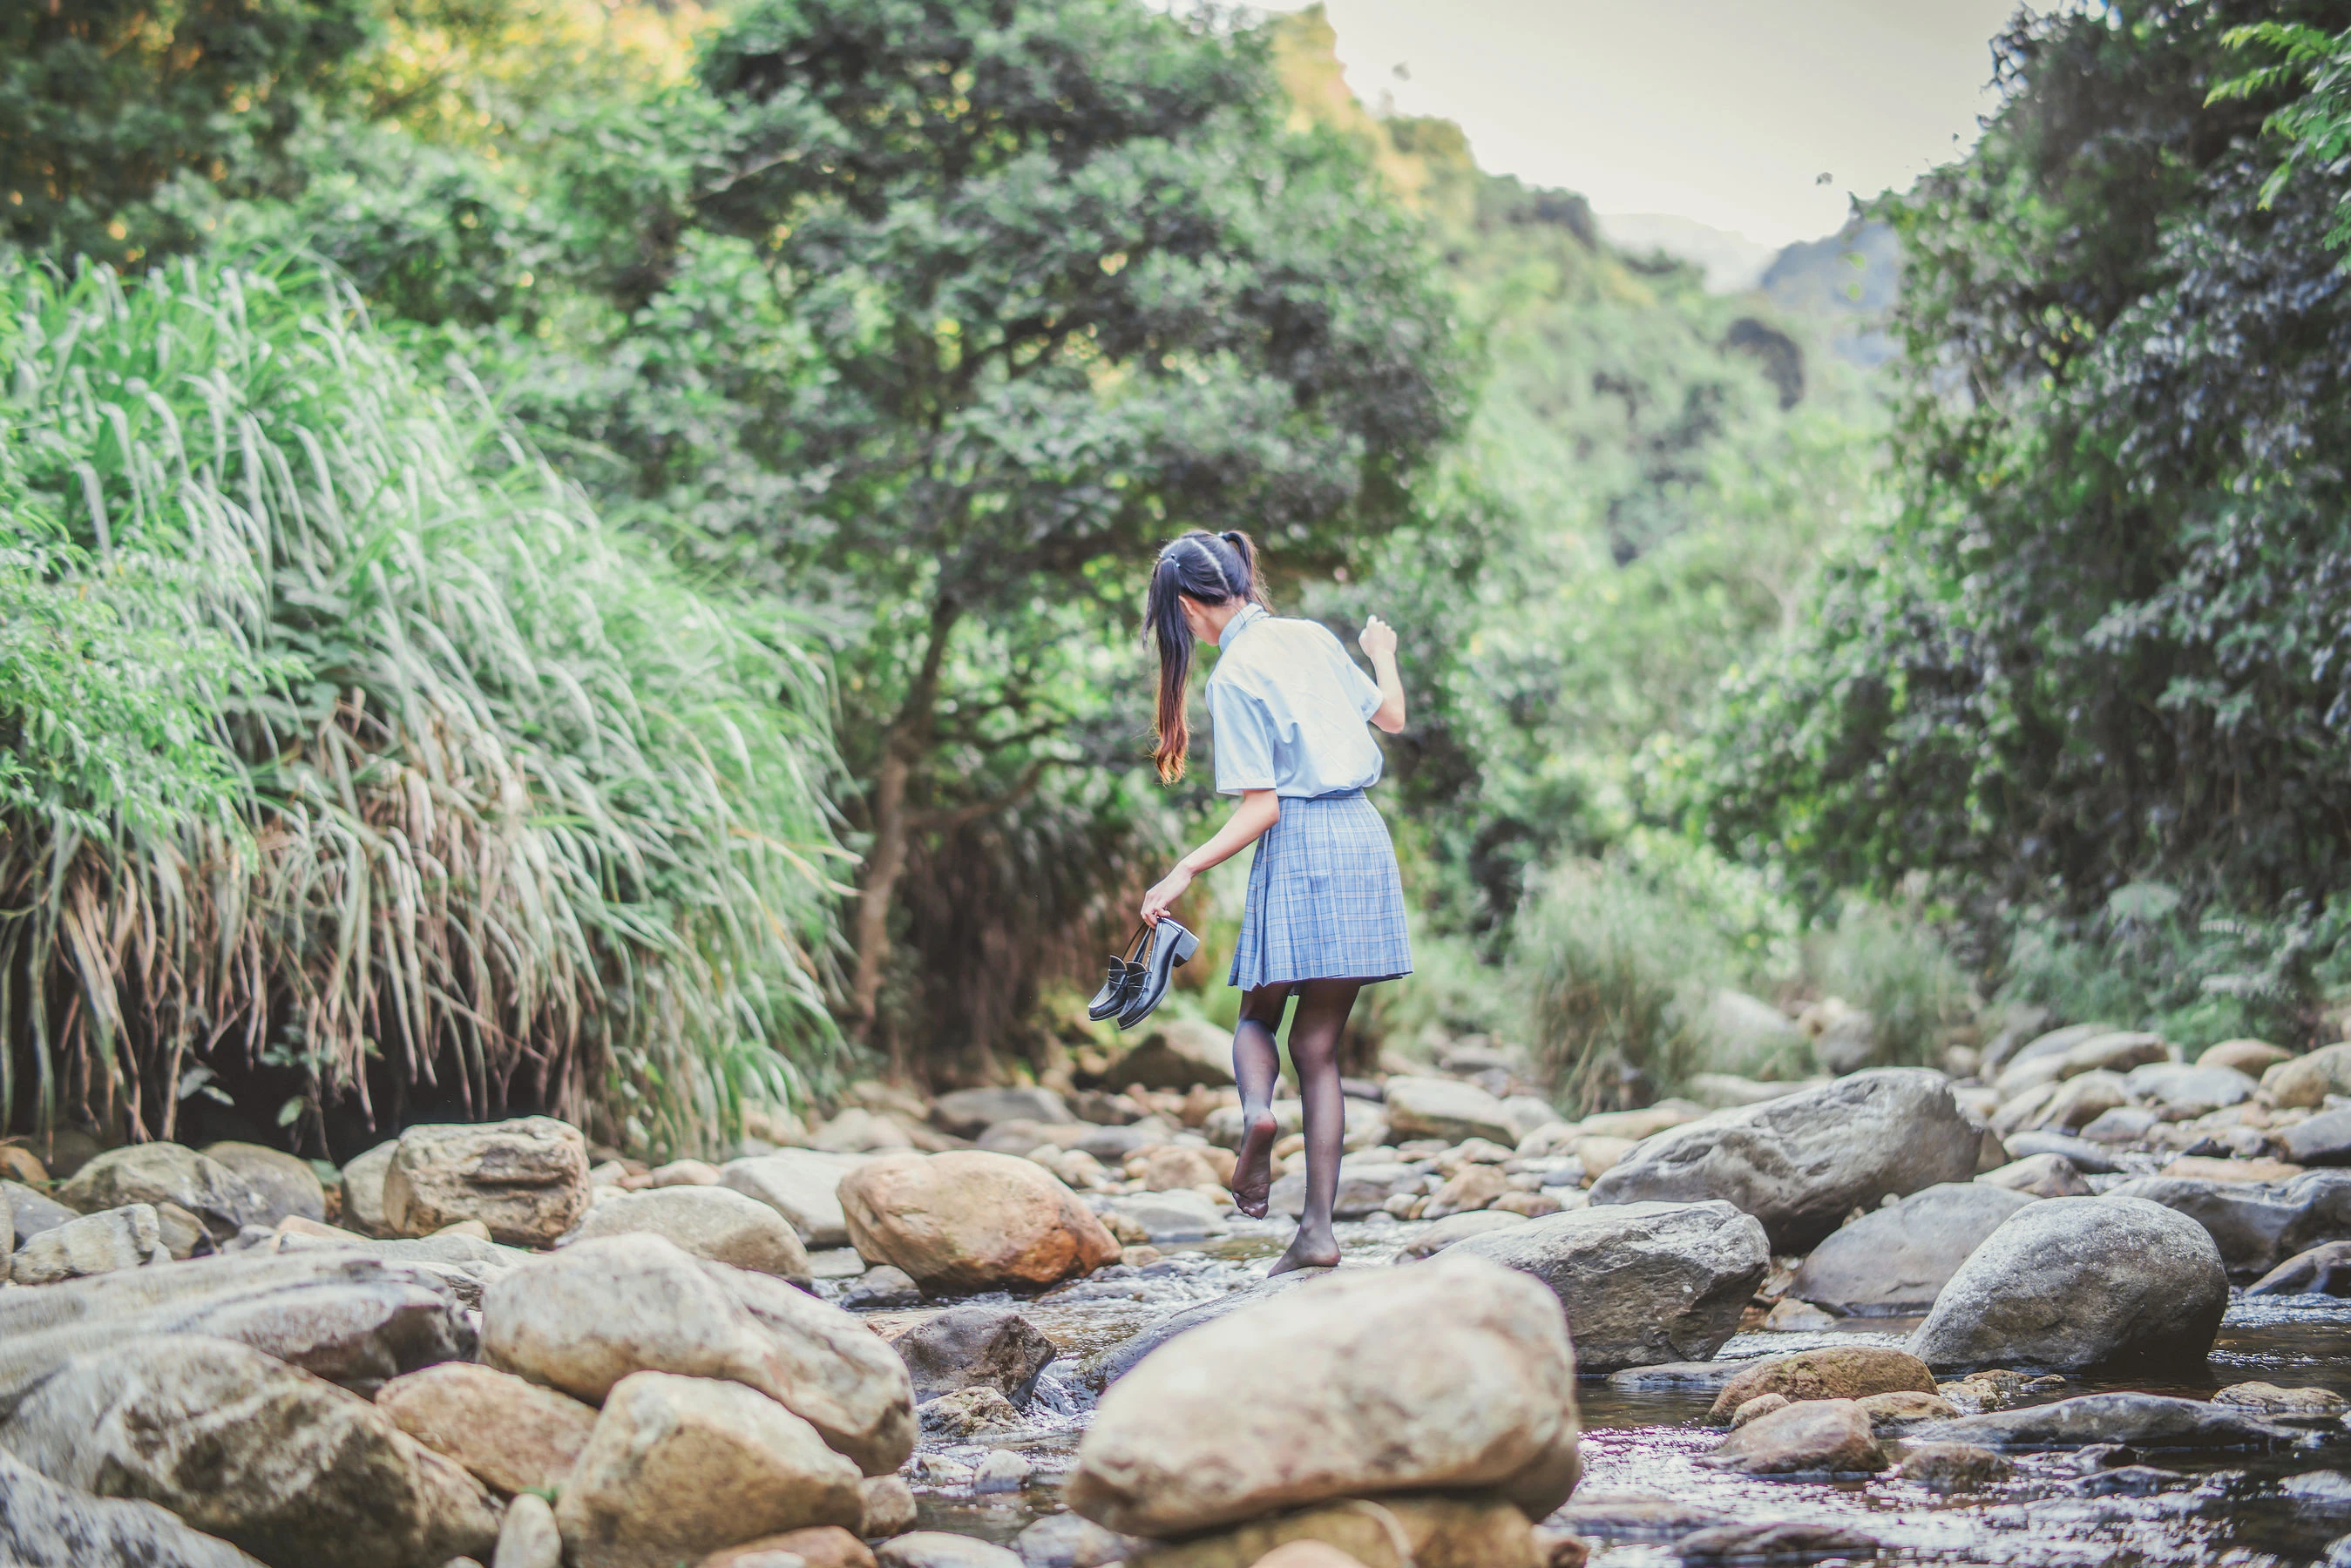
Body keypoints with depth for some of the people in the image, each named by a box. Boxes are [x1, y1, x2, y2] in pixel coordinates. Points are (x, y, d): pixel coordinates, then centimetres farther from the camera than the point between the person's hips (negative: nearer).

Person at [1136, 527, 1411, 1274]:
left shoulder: (1234, 675, -10)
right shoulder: (1311, 637, 9)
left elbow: (1261, 808, -13)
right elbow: (1391, 716, 23)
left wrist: (1186, 872, -12)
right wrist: (1383, 655, 42)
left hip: (1299, 850, -6)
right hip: (1364, 837, 6)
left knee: (1258, 1014, 15)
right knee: (1318, 1045, 7)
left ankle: (1257, 1106, -19)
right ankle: (1318, 1230, 2)